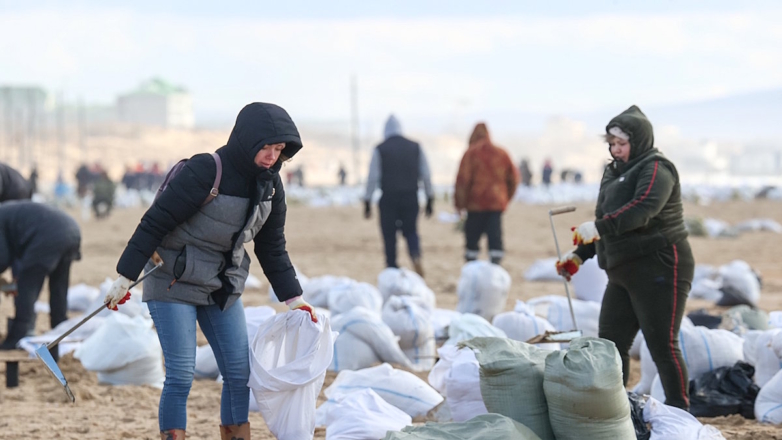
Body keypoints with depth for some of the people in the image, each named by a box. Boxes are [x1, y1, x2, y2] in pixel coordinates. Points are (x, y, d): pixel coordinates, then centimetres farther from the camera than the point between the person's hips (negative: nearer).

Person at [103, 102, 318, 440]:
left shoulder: (270, 186, 1)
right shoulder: (205, 172, -20)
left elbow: (272, 248, 12)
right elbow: (156, 222, -18)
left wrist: (292, 298, 9)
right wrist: (125, 277, -18)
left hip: (223, 290, 7)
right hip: (174, 284, -7)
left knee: (241, 374, 3)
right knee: (181, 376, -10)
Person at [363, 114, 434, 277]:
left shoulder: (380, 149, 0)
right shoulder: (416, 148, 7)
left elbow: (372, 178, -3)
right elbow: (426, 176, 7)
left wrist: (367, 203, 2)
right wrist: (430, 200, 14)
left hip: (388, 199, -2)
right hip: (411, 198, 2)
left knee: (389, 235, 5)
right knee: (410, 231, 15)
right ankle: (416, 256, -14)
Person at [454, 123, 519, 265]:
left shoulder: (471, 153, -4)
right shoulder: (502, 153, 9)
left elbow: (462, 180, -9)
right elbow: (513, 177, 14)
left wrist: (459, 203, -4)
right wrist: (507, 198, 24)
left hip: (476, 204, -3)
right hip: (497, 204, 3)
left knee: (472, 238, 4)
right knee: (495, 237, -1)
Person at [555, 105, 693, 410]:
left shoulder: (655, 169, -9)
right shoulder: (614, 173, 18)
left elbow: (641, 210, -26)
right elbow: (608, 226, 25)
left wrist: (598, 228, -31)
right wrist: (579, 255, 14)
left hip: (659, 269, -9)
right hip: (623, 272, 9)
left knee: (662, 346, -8)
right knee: (610, 343, 7)